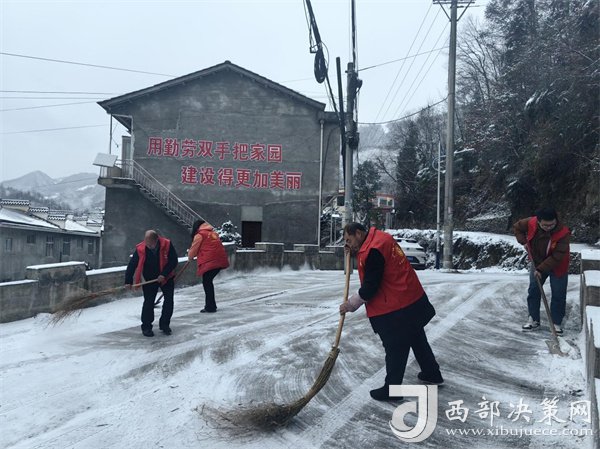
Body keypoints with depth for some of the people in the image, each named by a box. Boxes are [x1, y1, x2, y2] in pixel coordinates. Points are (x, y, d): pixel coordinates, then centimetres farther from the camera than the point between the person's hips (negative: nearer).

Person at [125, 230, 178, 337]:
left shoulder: (167, 244, -22)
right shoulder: (140, 249, -20)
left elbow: (173, 261, -15)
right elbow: (132, 264, -11)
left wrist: (164, 274, -21)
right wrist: (128, 281, -13)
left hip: (166, 278, 1)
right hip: (149, 279, -1)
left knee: (169, 301, 1)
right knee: (148, 302, -6)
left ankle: (164, 324, 17)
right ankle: (146, 327, 8)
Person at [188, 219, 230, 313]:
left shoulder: (199, 235, 0)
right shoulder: (213, 233, 21)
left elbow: (193, 250, 6)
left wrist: (190, 258, 27)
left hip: (210, 261, -7)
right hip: (220, 260, 7)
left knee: (207, 283, 1)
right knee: (209, 282, 18)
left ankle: (210, 307, 1)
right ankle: (211, 305, 24)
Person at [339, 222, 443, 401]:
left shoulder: (373, 250, -23)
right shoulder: (380, 238, 6)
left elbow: (370, 286, -21)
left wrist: (351, 304, -10)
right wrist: (355, 254, 3)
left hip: (396, 310, -10)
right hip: (414, 300, 10)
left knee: (395, 348, 3)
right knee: (417, 338, 25)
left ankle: (391, 389, 17)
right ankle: (432, 374, 42)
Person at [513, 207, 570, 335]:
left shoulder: (563, 233, -31)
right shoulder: (531, 223, -21)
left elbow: (557, 257, -30)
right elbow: (517, 227, 1)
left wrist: (541, 269, -29)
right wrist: (524, 242, -8)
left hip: (557, 267, -4)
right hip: (537, 264, 4)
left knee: (558, 296, 4)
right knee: (533, 292, 10)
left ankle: (557, 323, 18)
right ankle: (534, 320, 23)